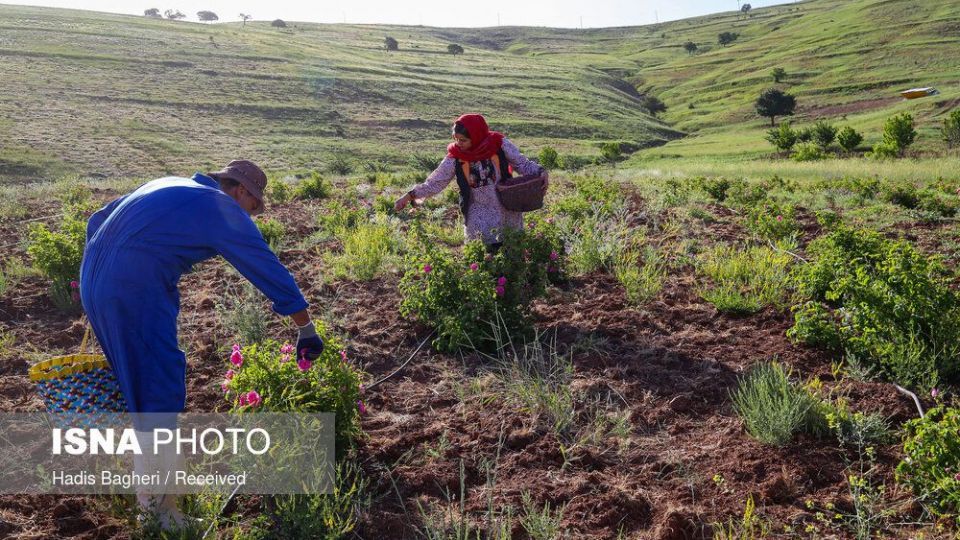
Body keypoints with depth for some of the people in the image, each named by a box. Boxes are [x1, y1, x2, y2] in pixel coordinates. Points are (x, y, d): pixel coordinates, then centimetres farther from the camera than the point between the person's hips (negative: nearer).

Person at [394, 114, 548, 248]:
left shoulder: (499, 145, -12)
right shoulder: (455, 158, -9)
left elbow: (522, 163, -2)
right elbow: (434, 182, -4)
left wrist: (540, 173, -19)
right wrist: (410, 195, -13)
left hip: (507, 207, 1)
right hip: (480, 212, -1)